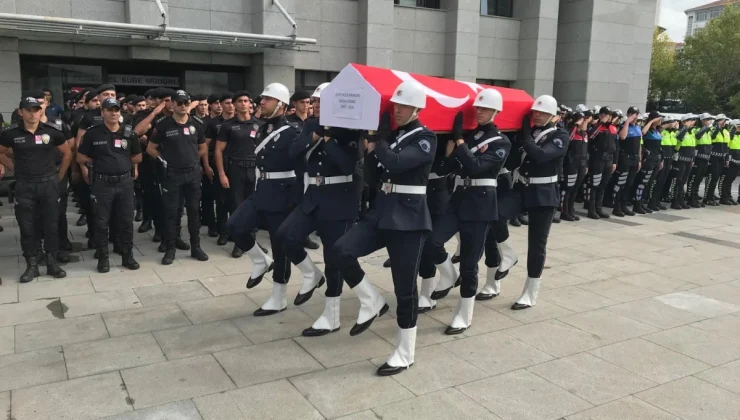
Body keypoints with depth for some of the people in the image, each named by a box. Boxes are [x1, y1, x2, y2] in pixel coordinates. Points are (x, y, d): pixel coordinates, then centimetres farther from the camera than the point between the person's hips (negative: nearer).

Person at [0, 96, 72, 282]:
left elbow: (67, 153, 9)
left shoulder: (52, 131, -3)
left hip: (49, 184, 0)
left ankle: (52, 262, 17)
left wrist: (59, 175, 7)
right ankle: (32, 265, 15)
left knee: (51, 224, 5)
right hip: (24, 186, 0)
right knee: (27, 227, 5)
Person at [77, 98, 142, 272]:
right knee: (102, 222, 5)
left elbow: (138, 157, 13)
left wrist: (122, 162, 3)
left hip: (125, 182, 2)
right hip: (102, 183, -2)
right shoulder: (93, 133, -2)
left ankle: (128, 256, 19)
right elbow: (80, 157, 3)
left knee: (126, 221, 8)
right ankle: (103, 258, 16)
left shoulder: (128, 133, 4)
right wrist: (98, 162, -2)